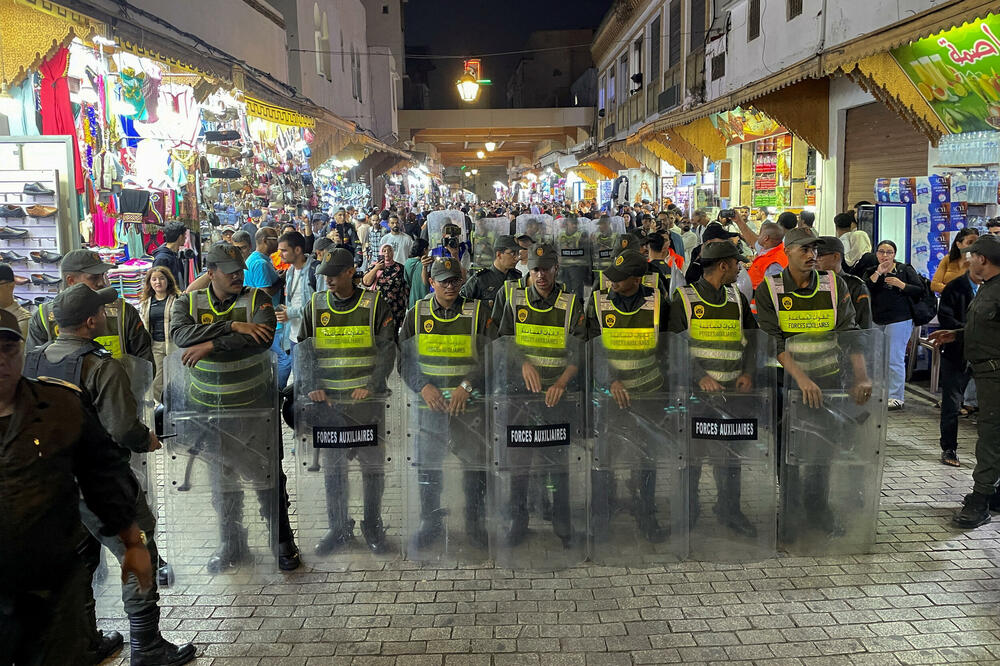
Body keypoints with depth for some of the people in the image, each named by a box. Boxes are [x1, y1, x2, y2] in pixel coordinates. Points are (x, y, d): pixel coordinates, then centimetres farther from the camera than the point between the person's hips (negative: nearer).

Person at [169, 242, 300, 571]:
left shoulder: (257, 299, -5)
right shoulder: (189, 302, 1)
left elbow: (262, 339, -24)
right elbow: (180, 334, -20)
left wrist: (211, 346, -25)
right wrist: (232, 326, -26)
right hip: (211, 407, 2)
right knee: (222, 478, 15)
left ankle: (282, 541, 24)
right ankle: (232, 544, 33)